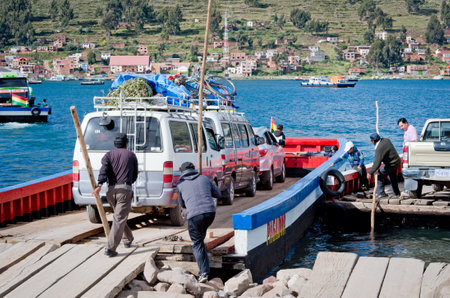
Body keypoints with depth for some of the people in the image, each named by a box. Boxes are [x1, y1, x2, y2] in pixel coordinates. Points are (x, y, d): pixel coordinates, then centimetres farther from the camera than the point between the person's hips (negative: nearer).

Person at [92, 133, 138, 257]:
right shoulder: (131, 155, 13)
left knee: (120, 216, 23)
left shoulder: (109, 155, 11)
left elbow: (104, 170, -8)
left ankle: (128, 239, 37)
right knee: (119, 219, -8)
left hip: (111, 190, 3)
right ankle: (110, 248, -17)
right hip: (125, 190, -3)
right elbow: (134, 176, 17)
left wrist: (99, 185, -19)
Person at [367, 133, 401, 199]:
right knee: (393, 178, 27)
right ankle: (396, 193, 42)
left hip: (391, 165, -10)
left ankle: (380, 193, -8)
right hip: (397, 161, 10)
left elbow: (377, 163, -32)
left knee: (379, 175, -7)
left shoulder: (380, 148, -30)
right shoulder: (385, 140, -3)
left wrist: (370, 173, -26)